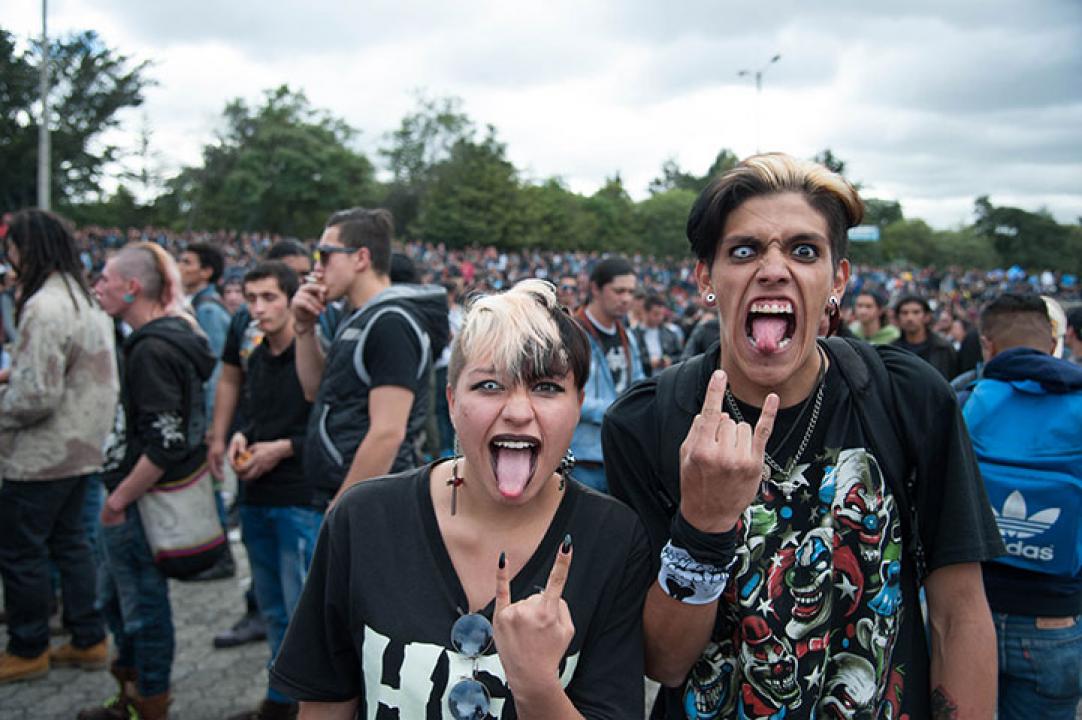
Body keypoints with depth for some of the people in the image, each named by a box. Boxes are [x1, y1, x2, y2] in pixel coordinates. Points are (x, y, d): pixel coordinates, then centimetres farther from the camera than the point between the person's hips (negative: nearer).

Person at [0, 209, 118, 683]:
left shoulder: (44, 308, -23)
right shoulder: (82, 297, 8)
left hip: (41, 457, -9)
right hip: (80, 445, 9)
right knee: (68, 540, 18)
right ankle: (89, 640, 26)